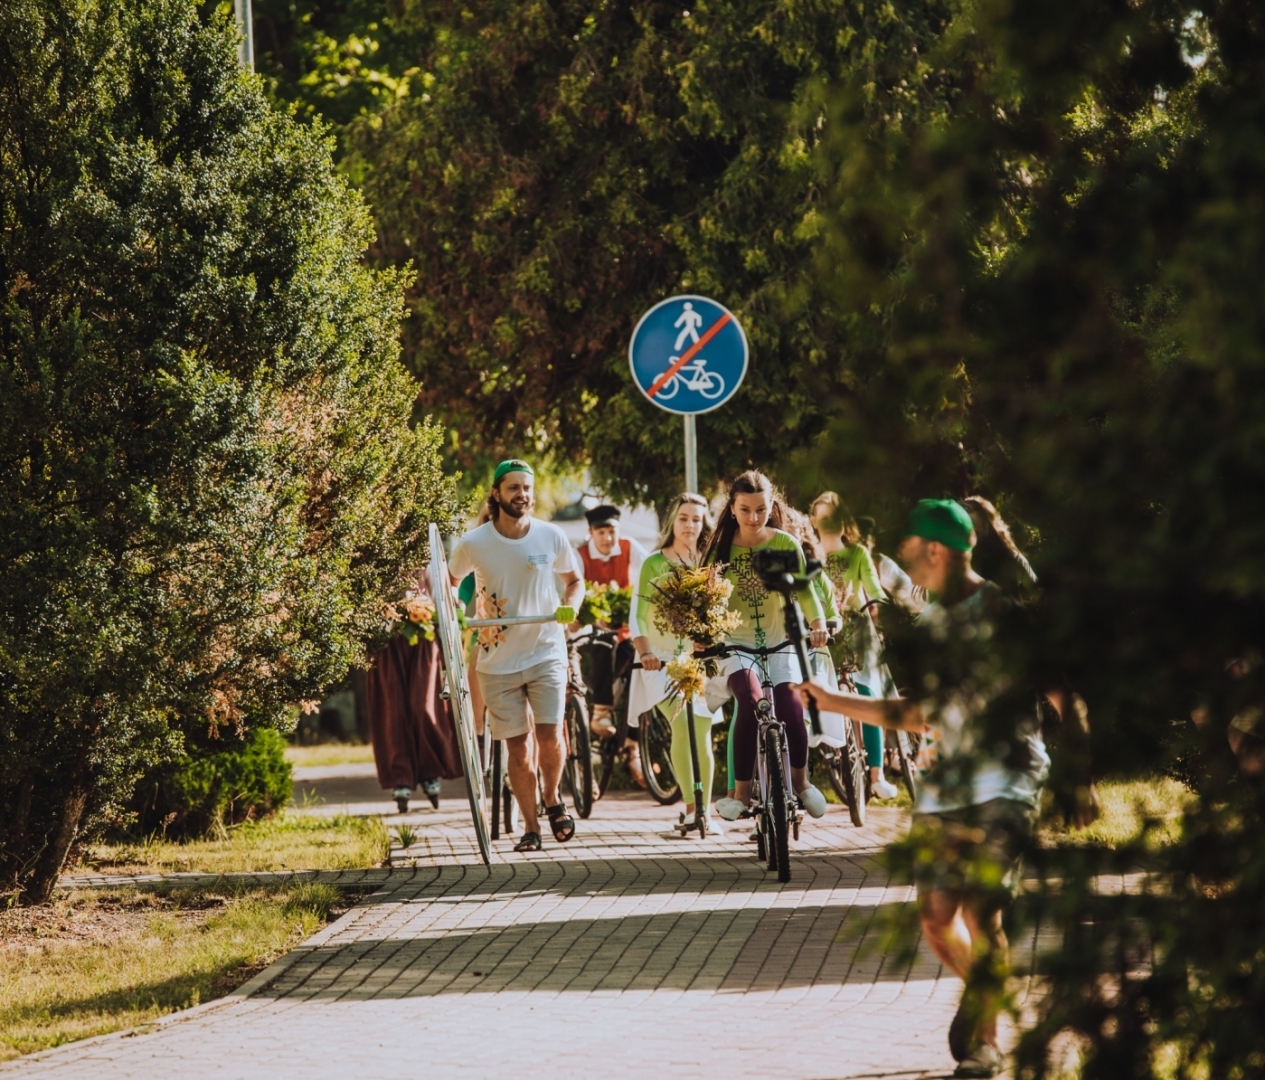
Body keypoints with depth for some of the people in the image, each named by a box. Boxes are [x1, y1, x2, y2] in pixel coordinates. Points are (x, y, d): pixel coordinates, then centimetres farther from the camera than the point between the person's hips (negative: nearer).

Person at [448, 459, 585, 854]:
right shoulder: (473, 544, -7)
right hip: (498, 660, 0)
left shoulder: (551, 537, -4)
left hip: (546, 653, 0)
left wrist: (570, 607, -8)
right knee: (517, 746, 2)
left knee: (549, 735, -12)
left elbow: (575, 580, 12)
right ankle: (530, 828, 13)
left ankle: (553, 799, 17)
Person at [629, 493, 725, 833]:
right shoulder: (655, 564, 0)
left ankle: (705, 813, 9)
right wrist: (645, 653, -23)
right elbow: (639, 615, -7)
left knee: (702, 733, -1)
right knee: (681, 722, -22)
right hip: (663, 660, -3)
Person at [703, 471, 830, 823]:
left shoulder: (786, 544, -3)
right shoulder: (722, 548, -3)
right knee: (751, 699, -30)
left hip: (780, 642, 1)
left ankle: (800, 780, 7)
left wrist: (817, 622, -29)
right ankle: (741, 792, -23)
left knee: (790, 705, -21)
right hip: (736, 643, -1)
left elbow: (803, 589, -10)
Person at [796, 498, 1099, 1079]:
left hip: (1003, 784, -6)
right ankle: (980, 993, 32)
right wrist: (835, 701, 24)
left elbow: (1062, 699, -5)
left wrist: (1082, 782, -10)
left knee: (981, 911, -16)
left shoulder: (1005, 611, -6)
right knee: (935, 918, 3)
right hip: (944, 785, 6)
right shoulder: (929, 623, 14)